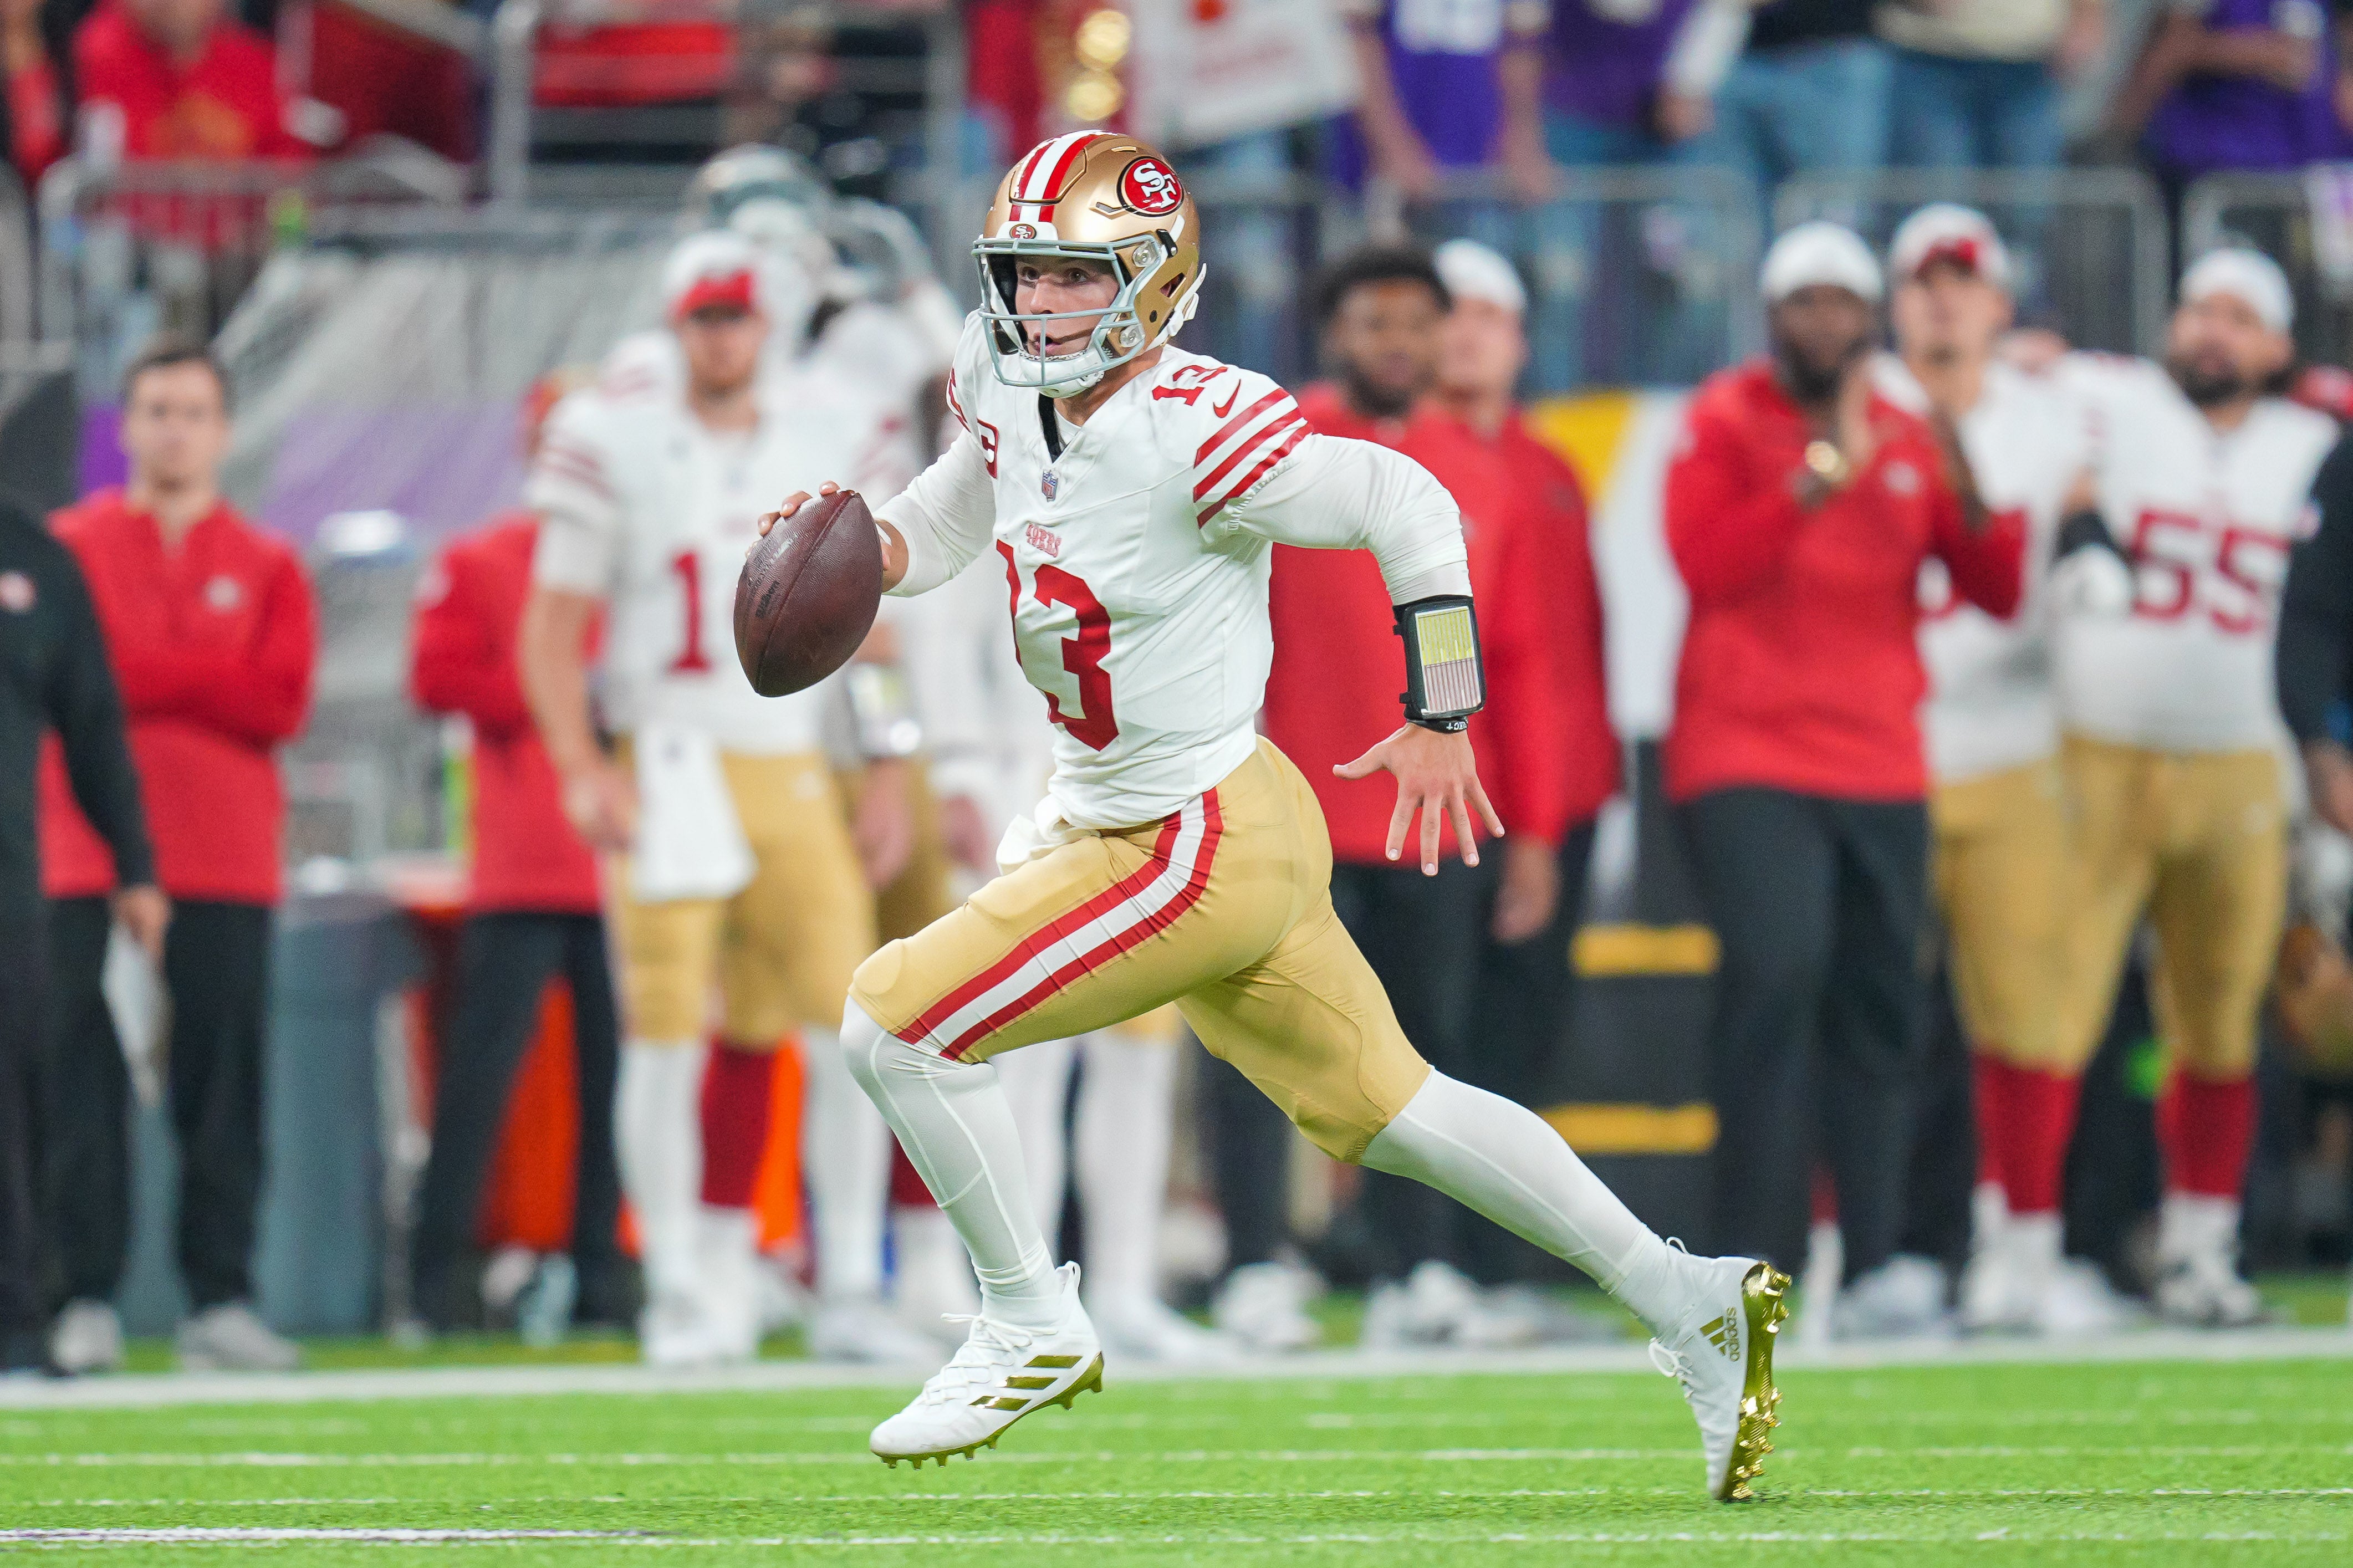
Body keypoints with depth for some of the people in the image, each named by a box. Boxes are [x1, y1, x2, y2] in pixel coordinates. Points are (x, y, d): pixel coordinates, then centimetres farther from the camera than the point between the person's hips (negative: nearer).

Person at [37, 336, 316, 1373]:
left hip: (226, 865, 1)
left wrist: (139, 672, -6)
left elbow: (281, 704, -1)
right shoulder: (66, 550, 11)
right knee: (84, 1083, -5)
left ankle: (220, 1302, -1)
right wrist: (206, 686, -9)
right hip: (87, 861, -1)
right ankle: (84, 1299, -3)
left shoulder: (266, 569, 13)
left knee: (225, 1083, -3)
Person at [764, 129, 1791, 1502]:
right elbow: (939, 531, 19)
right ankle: (1689, 1301, 21)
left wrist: (1442, 721, -14)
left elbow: (1409, 510, -18)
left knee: (899, 1022, -8)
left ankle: (1034, 1327, 8)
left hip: (1205, 846, -9)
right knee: (1386, 1105, 15)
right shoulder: (1014, 404, 2)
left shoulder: (1193, 430, -23)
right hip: (1108, 820, 9)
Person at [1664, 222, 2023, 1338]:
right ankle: (1754, 1260, -16)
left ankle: (1871, 1268, 9)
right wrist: (1825, 474, -21)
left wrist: (1971, 502, -8)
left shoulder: (1912, 440, 13)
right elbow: (1706, 564, -17)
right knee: (1777, 974, -19)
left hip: (1880, 764, 5)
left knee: (1877, 1006, 3)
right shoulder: (1724, 422, -1)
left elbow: (1999, 594, 10)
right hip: (1746, 761, -5)